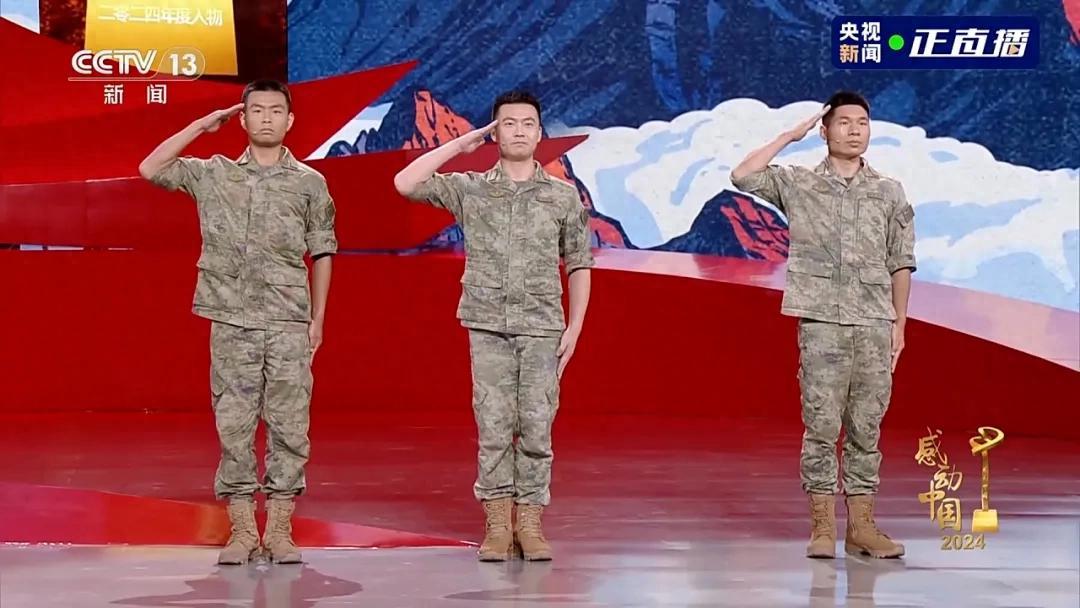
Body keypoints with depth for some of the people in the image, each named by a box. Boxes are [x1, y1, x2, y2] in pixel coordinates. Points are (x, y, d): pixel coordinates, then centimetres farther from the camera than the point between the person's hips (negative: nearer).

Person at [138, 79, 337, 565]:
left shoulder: (309, 183, 7)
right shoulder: (213, 175, 8)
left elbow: (321, 254, 9)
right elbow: (150, 170, 2)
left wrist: (317, 320, 5)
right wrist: (201, 126, 3)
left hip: (290, 324, 0)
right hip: (232, 323, 1)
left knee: (288, 426, -1)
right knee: (234, 425, 1)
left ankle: (279, 530, 5)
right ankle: (243, 530, 7)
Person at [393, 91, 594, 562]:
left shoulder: (564, 196, 6)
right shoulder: (469, 189, 5)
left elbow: (578, 266, 9)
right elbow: (405, 184, -6)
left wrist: (574, 328, 1)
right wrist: (460, 145, -2)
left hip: (541, 328, 0)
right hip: (488, 327, 0)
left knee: (536, 427, -1)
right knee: (494, 426, -1)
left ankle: (529, 523, 6)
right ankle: (497, 525, 6)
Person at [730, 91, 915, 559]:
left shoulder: (889, 192, 11)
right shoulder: (798, 184, 7)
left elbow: (900, 264, 11)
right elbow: (742, 176, -6)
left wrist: (899, 325, 6)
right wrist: (791, 136, 2)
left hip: (875, 325, 2)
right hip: (822, 323, -2)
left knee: (865, 428, 4)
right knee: (821, 425, -3)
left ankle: (861, 525, 8)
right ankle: (822, 527, 2)